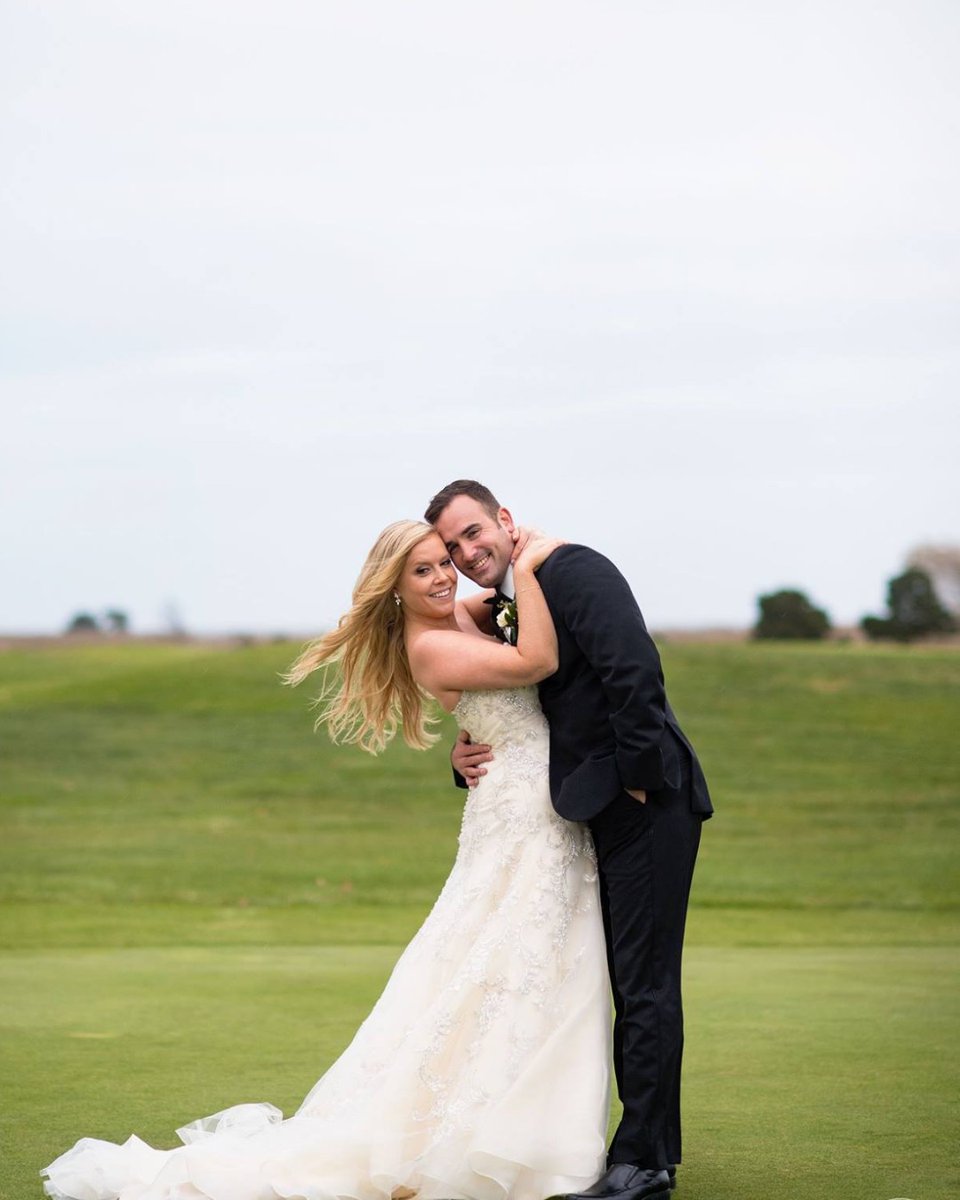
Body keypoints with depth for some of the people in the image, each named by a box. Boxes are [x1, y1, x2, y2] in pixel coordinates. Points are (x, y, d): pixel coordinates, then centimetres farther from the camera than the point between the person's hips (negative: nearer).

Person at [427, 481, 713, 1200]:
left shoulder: (574, 569, -11)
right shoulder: (500, 615, 16)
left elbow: (636, 671, -22)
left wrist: (637, 779, -19)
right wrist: (471, 761, 2)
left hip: (647, 802, -9)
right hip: (606, 814, 9)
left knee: (646, 984, -6)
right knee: (634, 984, 12)